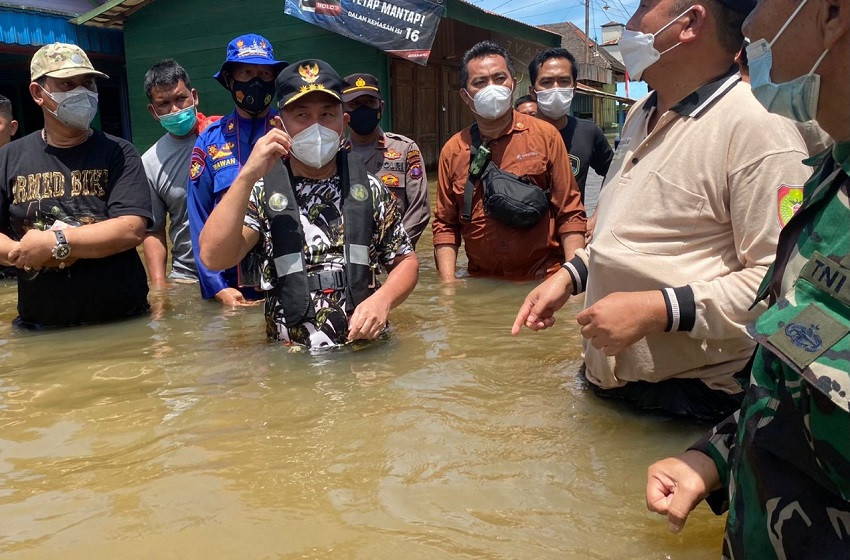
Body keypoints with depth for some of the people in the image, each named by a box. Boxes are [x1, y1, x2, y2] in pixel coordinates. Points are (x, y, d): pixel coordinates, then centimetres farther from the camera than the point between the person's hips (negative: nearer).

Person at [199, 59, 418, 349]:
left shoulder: (369, 189, 6)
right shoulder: (262, 192, 2)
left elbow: (406, 261, 12)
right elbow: (214, 257, -12)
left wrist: (382, 299, -8)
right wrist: (248, 175, -17)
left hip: (366, 350, 2)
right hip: (289, 360, -1)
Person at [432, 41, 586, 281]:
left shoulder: (545, 135, -1)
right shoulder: (452, 150, 3)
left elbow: (570, 214, -1)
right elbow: (445, 225, 6)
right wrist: (448, 285, -5)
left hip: (544, 279, -1)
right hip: (482, 286, 1)